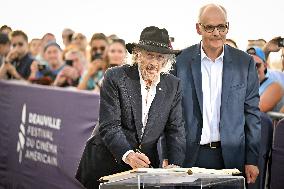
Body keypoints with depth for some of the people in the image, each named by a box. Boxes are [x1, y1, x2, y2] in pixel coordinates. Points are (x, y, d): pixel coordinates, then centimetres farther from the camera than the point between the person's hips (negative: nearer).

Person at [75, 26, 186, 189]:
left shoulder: (173, 85, 3)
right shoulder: (115, 77, -9)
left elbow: (176, 130, 1)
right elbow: (109, 126, -16)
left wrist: (175, 165, -14)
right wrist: (128, 155, -31)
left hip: (146, 164, 3)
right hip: (106, 165, -3)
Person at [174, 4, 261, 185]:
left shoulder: (245, 62, 3)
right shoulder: (181, 61, 0)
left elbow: (252, 113, 5)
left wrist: (252, 160, 1)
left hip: (231, 155, 1)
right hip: (191, 155, -1)